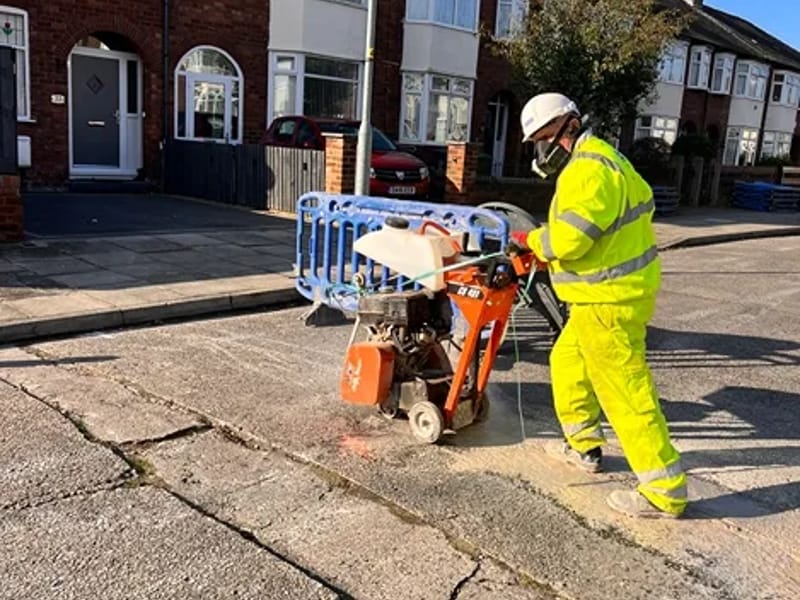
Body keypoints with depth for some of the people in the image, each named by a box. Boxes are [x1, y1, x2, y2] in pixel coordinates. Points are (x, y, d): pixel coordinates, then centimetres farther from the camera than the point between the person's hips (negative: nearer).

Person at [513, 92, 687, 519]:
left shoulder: (587, 170, -21)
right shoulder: (601, 157, 14)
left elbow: (566, 241, -29)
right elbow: (644, 201, 21)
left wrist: (531, 240, -7)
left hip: (609, 300, -11)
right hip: (621, 289, 11)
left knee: (626, 391, -5)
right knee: (567, 361, 24)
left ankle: (665, 491, 5)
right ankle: (584, 447, 37)